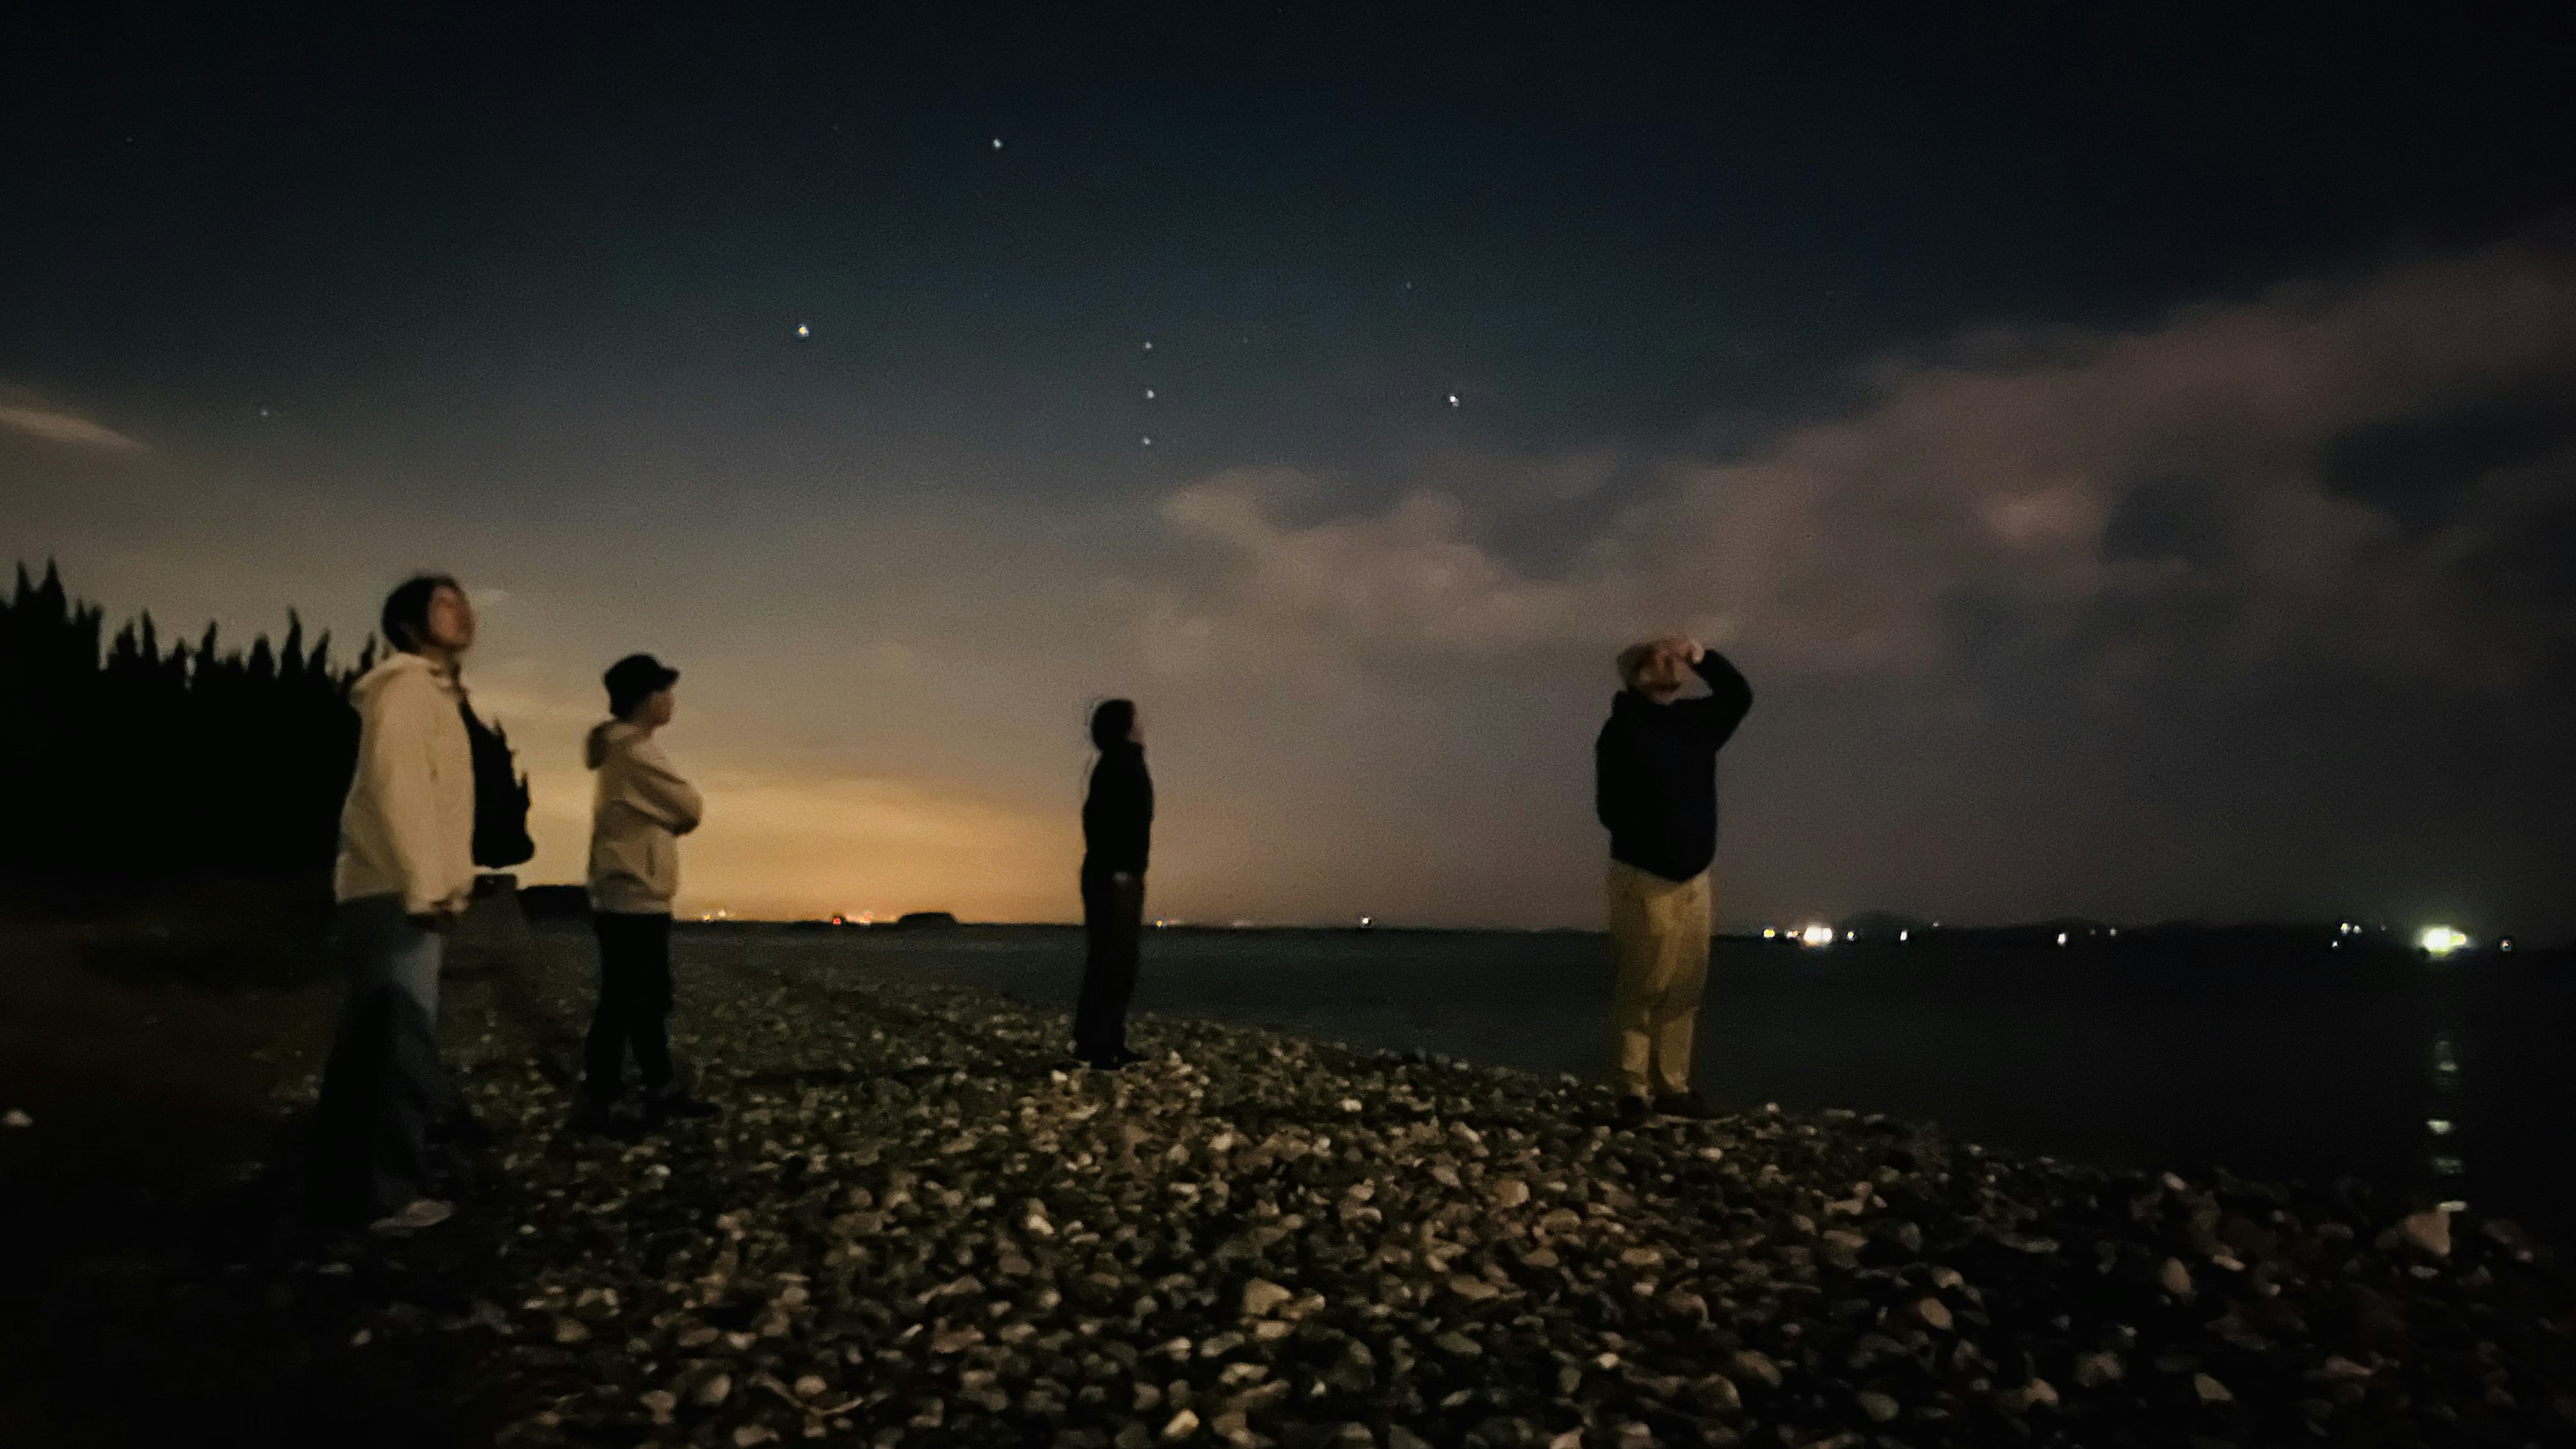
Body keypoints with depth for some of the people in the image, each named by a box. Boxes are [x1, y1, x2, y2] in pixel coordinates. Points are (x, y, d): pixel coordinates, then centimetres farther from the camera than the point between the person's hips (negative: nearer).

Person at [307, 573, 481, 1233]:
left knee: (378, 1042, 14)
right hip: (396, 895, -10)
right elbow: (396, 785, -20)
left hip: (403, 895, 10)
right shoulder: (409, 683, -10)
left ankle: (353, 1182, 23)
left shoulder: (437, 692, 21)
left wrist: (447, 883, 16)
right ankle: (391, 1191, -5)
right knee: (398, 1039, -9)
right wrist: (426, 887, -22)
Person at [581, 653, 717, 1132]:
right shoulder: (636, 751, -17)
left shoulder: (624, 748, 16)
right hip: (633, 899, -10)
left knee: (650, 999, 14)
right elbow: (690, 809, -13)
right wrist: (673, 815, 6)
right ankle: (599, 1104, 2)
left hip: (637, 897, 10)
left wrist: (668, 819, -2)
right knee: (624, 1003, -5)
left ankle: (662, 1091, 22)